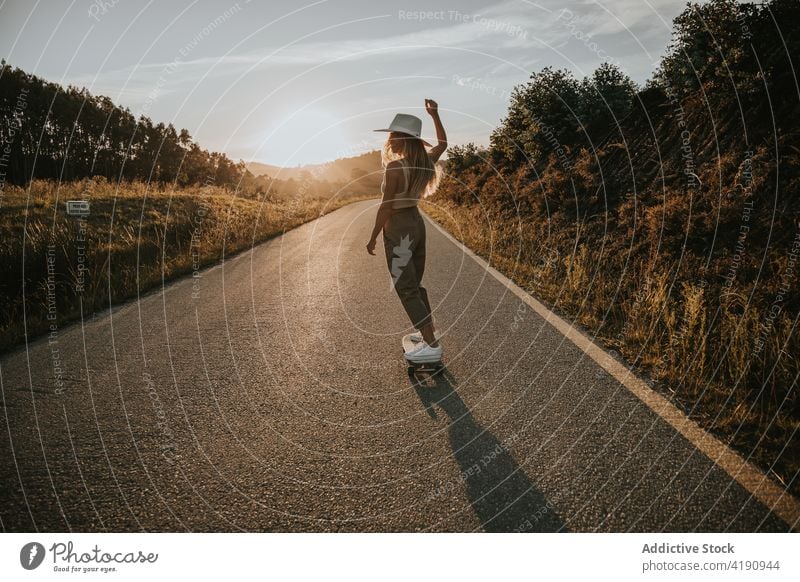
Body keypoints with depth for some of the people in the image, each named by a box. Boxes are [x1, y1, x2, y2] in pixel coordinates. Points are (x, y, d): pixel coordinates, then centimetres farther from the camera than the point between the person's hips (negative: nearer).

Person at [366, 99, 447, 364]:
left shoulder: (394, 167, -20)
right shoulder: (424, 162, 2)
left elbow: (386, 206, -18)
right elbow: (442, 143, 23)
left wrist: (373, 238, -10)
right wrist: (435, 114, 19)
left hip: (399, 230, -8)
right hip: (416, 223, 8)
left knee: (406, 289, -2)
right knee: (414, 284, 20)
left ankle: (431, 346, -3)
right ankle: (428, 330, 29)